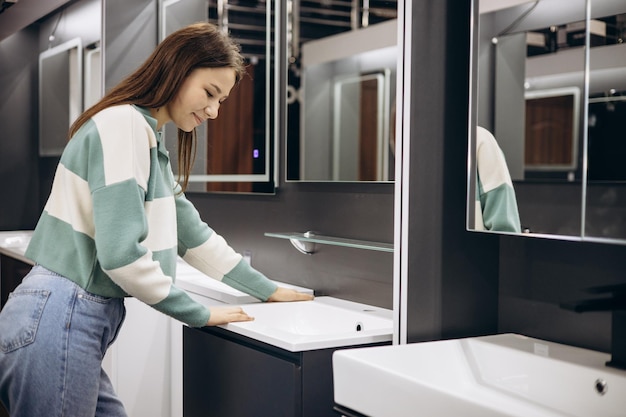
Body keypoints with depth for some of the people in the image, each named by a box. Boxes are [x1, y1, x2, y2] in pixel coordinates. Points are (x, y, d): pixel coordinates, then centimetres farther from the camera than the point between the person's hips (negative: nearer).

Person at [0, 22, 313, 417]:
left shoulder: (151, 139, 17)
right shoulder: (124, 123, -14)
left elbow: (191, 232, 23)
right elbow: (120, 252, -21)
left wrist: (266, 289, 25)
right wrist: (200, 314, -10)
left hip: (83, 319, 9)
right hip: (60, 321, -9)